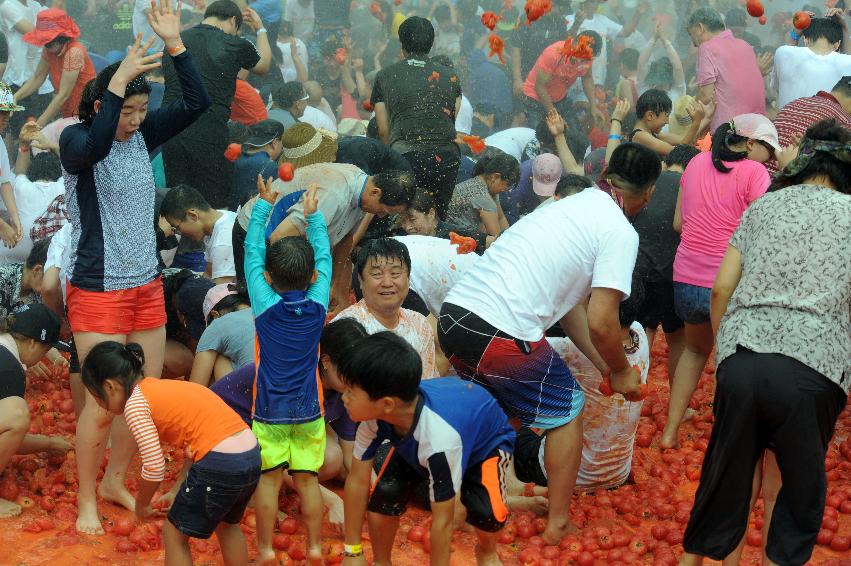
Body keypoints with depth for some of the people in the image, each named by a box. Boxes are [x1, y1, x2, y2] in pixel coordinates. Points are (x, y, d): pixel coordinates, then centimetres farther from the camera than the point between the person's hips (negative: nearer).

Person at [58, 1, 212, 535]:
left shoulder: (142, 136, 4)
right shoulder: (76, 139, -11)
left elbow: (198, 102, -2)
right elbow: (92, 148, -35)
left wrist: (175, 43, -10)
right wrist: (117, 81, -37)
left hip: (147, 286, 6)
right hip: (98, 290, -6)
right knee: (103, 404, -4)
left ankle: (115, 482, 30)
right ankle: (87, 501, 13)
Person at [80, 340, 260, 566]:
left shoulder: (134, 404, -3)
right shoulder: (164, 386, 21)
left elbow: (154, 468, -8)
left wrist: (141, 505, 10)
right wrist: (182, 492, 26)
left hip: (219, 464, -8)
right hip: (253, 455, 8)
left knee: (174, 533, 13)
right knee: (227, 524, 33)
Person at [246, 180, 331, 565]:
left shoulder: (265, 305, -13)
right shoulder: (318, 305, -9)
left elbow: (252, 252, -4)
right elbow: (324, 256, 4)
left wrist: (263, 206, 4)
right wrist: (313, 214, 11)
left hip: (269, 410, -2)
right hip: (308, 410, 2)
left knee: (269, 478, 3)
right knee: (307, 479, 7)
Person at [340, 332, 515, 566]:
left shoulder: (439, 438, -47)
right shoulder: (373, 414, -32)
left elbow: (442, 520, -35)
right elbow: (357, 481, -18)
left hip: (486, 440, -4)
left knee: (486, 512, -27)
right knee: (384, 494, -18)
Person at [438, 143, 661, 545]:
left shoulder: (566, 206, 22)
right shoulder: (621, 233, -4)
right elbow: (600, 323, -10)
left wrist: (604, 365, 26)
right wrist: (620, 372, 8)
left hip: (452, 316, 7)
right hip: (502, 334, -7)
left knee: (501, 405, 31)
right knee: (567, 409, 16)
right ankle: (558, 523, 20)